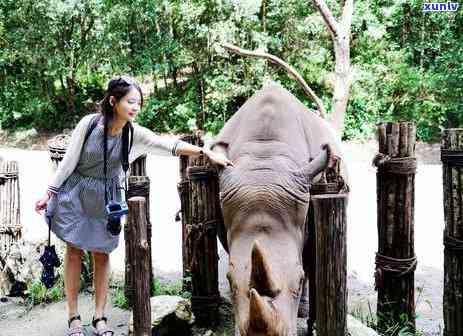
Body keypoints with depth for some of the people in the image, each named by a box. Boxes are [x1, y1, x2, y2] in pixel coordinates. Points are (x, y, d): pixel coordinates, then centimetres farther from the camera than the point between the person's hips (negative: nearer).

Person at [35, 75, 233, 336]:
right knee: (74, 251, 4)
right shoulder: (89, 123, -18)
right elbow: (69, 161, -10)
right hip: (75, 192, -2)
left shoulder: (134, 133, -12)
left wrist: (206, 152, -35)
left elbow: (169, 145, -23)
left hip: (106, 197, 2)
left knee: (101, 254, 7)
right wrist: (48, 194, -6)